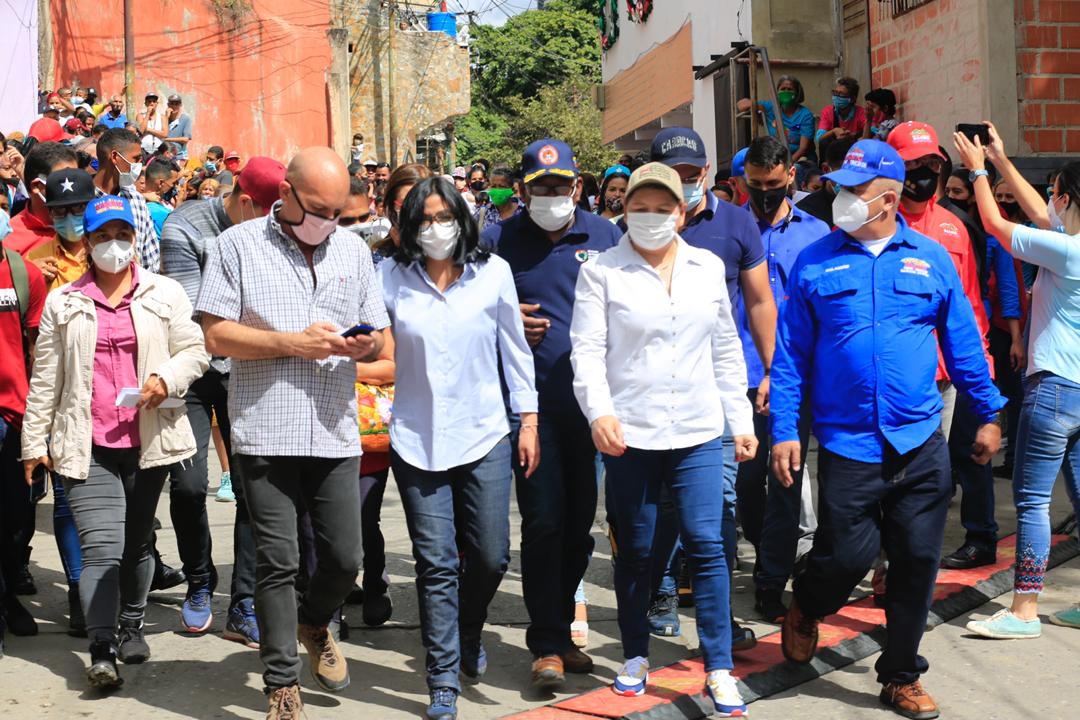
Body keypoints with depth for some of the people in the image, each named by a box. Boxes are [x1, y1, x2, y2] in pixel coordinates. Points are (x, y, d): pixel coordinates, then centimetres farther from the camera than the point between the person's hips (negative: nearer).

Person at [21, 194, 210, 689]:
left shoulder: (165, 294, 8)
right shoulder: (63, 303, 9)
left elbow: (195, 351, 5)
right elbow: (45, 378, 9)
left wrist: (168, 377, -15)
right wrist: (35, 440, 7)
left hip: (148, 441, 1)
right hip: (87, 448, -1)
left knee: (137, 543, 14)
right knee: (101, 549, -11)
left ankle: (132, 625, 32)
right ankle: (102, 651, -8)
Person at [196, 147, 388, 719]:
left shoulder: (354, 250, 13)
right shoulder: (239, 246, 1)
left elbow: (376, 336, 17)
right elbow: (217, 335, -5)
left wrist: (364, 345, -7)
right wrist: (293, 342, -13)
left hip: (335, 432, 3)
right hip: (266, 431, -3)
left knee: (344, 558, 6)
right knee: (277, 562, 1)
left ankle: (314, 624, 39)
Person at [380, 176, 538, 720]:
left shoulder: (493, 272, 0)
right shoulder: (392, 278, 0)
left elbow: (515, 348, 5)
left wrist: (528, 419, 6)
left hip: (484, 435, 1)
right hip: (417, 440, -1)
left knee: (490, 556, 5)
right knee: (436, 563, 1)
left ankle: (468, 635, 37)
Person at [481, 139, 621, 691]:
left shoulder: (603, 235, 7)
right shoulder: (499, 241, 2)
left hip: (591, 399, 3)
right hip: (532, 401, -3)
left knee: (579, 520, 11)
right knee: (543, 520, -5)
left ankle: (559, 628, 28)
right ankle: (547, 644, 7)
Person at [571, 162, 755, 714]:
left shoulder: (708, 267, 9)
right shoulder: (601, 271, -1)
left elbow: (726, 350, 13)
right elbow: (588, 351, -7)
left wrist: (741, 420, 10)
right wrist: (599, 410, -23)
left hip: (698, 432, 2)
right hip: (628, 434, -2)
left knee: (707, 544, -2)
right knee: (634, 550, 10)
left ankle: (719, 671, 7)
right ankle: (635, 657, 28)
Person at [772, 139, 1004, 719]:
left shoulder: (931, 258, 5)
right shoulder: (814, 263, 1)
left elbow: (963, 343, 11)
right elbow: (791, 355, 1)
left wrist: (988, 414, 12)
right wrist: (783, 430, -3)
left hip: (921, 445, 2)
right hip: (847, 446, -2)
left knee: (918, 561, 7)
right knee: (847, 555, -2)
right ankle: (806, 609, 33)